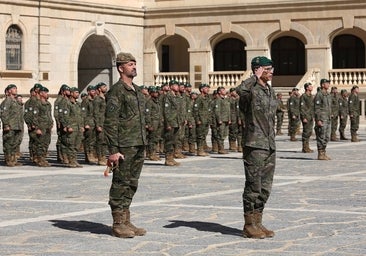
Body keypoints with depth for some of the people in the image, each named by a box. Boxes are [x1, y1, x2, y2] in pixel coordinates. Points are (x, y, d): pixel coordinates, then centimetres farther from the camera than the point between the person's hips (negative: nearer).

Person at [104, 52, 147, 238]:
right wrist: (113, 150, -19)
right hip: (124, 146, -8)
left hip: (139, 146, 8)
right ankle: (118, 224, 2)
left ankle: (126, 222, 17)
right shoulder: (116, 91, -10)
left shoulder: (137, 91, 17)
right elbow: (110, 123, -15)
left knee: (132, 184, 11)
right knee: (121, 184, -3)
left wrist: (144, 145, 18)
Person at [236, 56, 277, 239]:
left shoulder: (270, 91, 15)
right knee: (253, 186, -3)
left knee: (265, 187, 11)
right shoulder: (250, 90, -12)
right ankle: (249, 226, 4)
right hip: (255, 145, -8)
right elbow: (240, 90, -38)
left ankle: (257, 222, 20)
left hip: (269, 145, 8)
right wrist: (255, 77, -23)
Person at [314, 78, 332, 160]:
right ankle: (320, 154, -3)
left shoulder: (328, 95, 16)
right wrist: (318, 120, -20)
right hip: (321, 119, -9)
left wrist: (330, 117, 20)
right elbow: (316, 108, -16)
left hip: (328, 119, 9)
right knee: (321, 137, -6)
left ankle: (323, 153, 16)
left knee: (327, 137, 10)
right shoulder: (319, 95, -12)